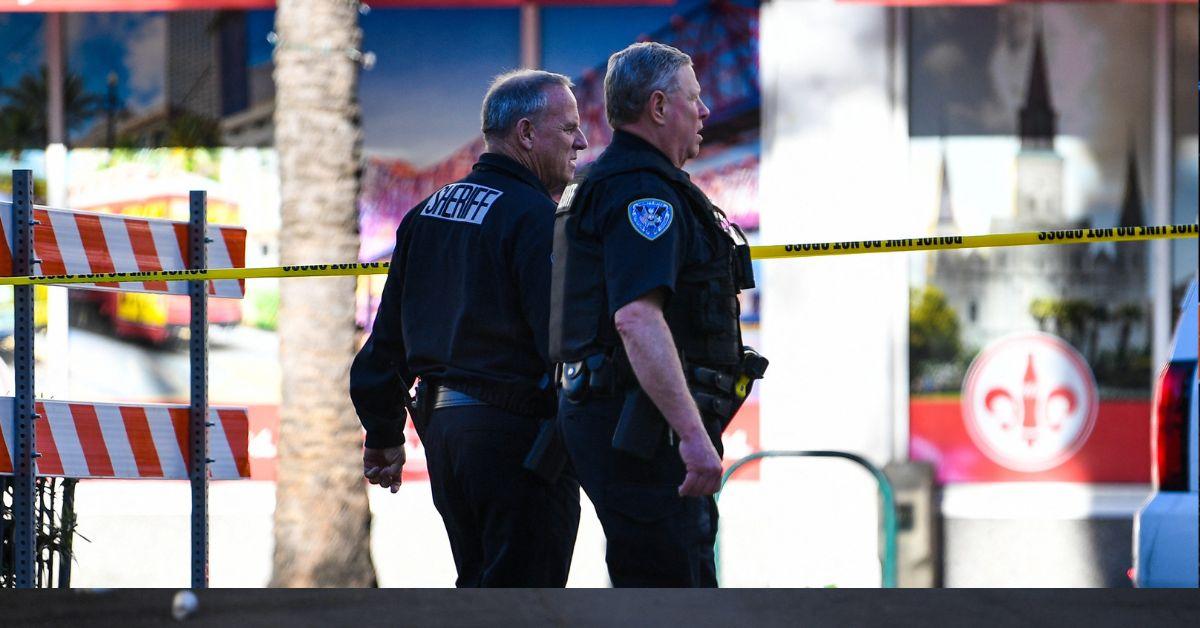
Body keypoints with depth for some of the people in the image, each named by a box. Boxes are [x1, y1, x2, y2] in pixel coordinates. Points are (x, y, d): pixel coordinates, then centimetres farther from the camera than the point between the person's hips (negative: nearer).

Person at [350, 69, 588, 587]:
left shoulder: (428, 212, 14)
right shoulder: (535, 218, -12)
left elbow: (388, 336, 17)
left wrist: (383, 434, 22)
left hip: (442, 427, 9)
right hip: (518, 429, -8)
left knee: (479, 588, 17)